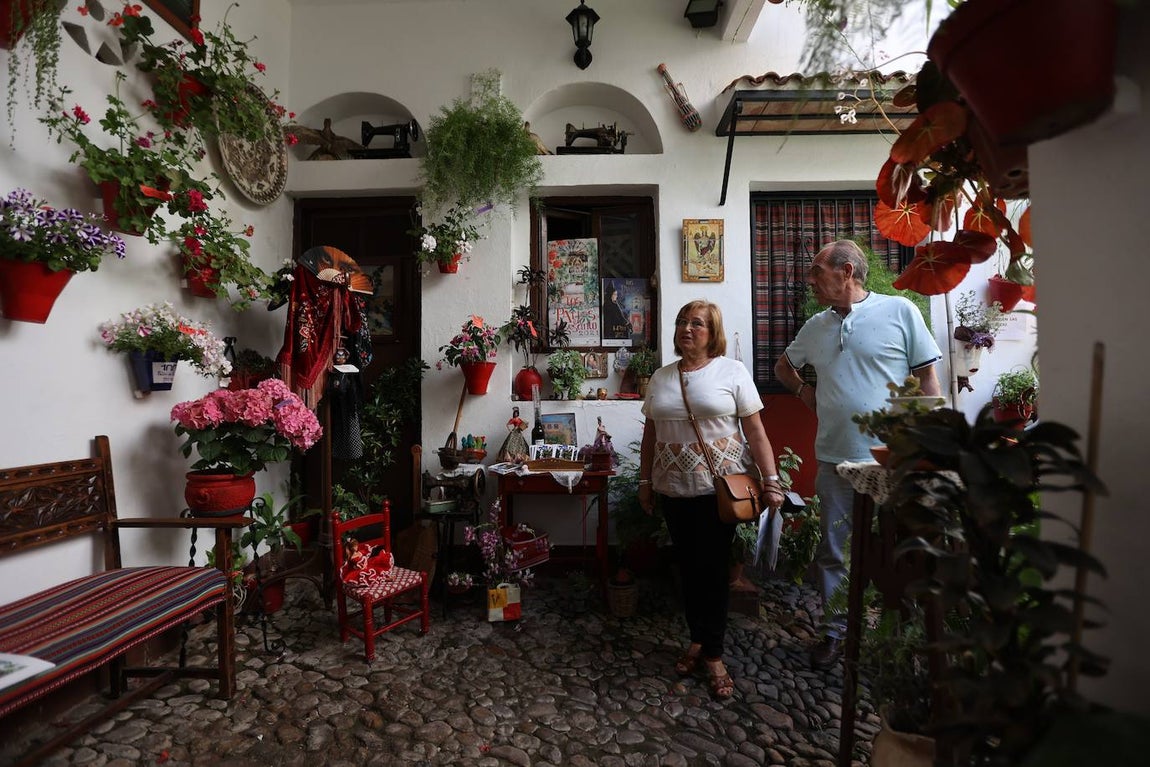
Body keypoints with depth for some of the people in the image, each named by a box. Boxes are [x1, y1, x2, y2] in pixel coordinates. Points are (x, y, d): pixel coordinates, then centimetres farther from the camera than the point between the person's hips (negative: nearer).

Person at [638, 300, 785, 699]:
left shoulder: (732, 371, -3)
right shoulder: (661, 377, 8)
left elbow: (755, 431, -5)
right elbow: (650, 434, 12)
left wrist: (770, 479, -11)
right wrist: (645, 480, 11)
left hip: (719, 487, -3)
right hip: (673, 490, 4)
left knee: (713, 569, 3)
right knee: (688, 567, 12)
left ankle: (713, 654, 20)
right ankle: (697, 639, 31)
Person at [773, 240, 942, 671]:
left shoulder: (899, 311, -4)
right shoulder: (816, 327, 9)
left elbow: (928, 379, -4)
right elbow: (783, 366, 25)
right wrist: (804, 391, 7)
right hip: (834, 458, 4)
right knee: (833, 551, 12)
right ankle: (834, 631, 29)